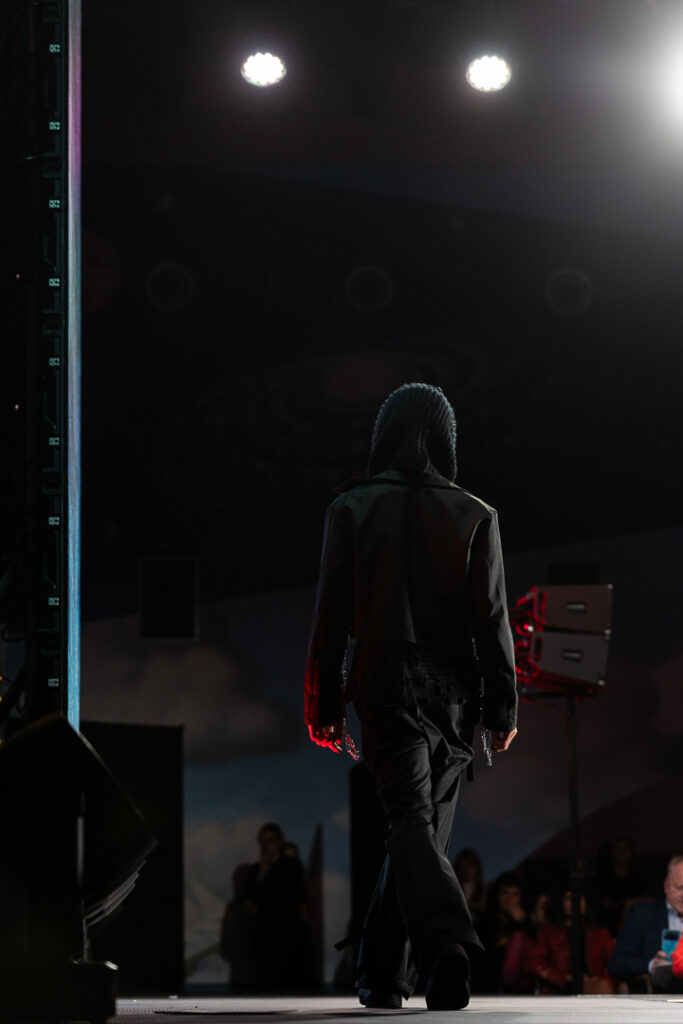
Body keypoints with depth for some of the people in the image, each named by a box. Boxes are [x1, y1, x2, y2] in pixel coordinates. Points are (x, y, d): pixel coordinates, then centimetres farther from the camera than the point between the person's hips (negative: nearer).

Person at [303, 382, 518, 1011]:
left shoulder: (352, 509, 0)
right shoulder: (475, 517, 2)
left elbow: (332, 613, 0)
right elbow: (492, 617, 0)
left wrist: (325, 705, 5)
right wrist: (502, 707, 4)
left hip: (385, 682, -2)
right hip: (453, 687, 2)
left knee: (410, 820, -9)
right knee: (427, 825, 12)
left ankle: (446, 940, -34)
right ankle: (382, 975, 17)